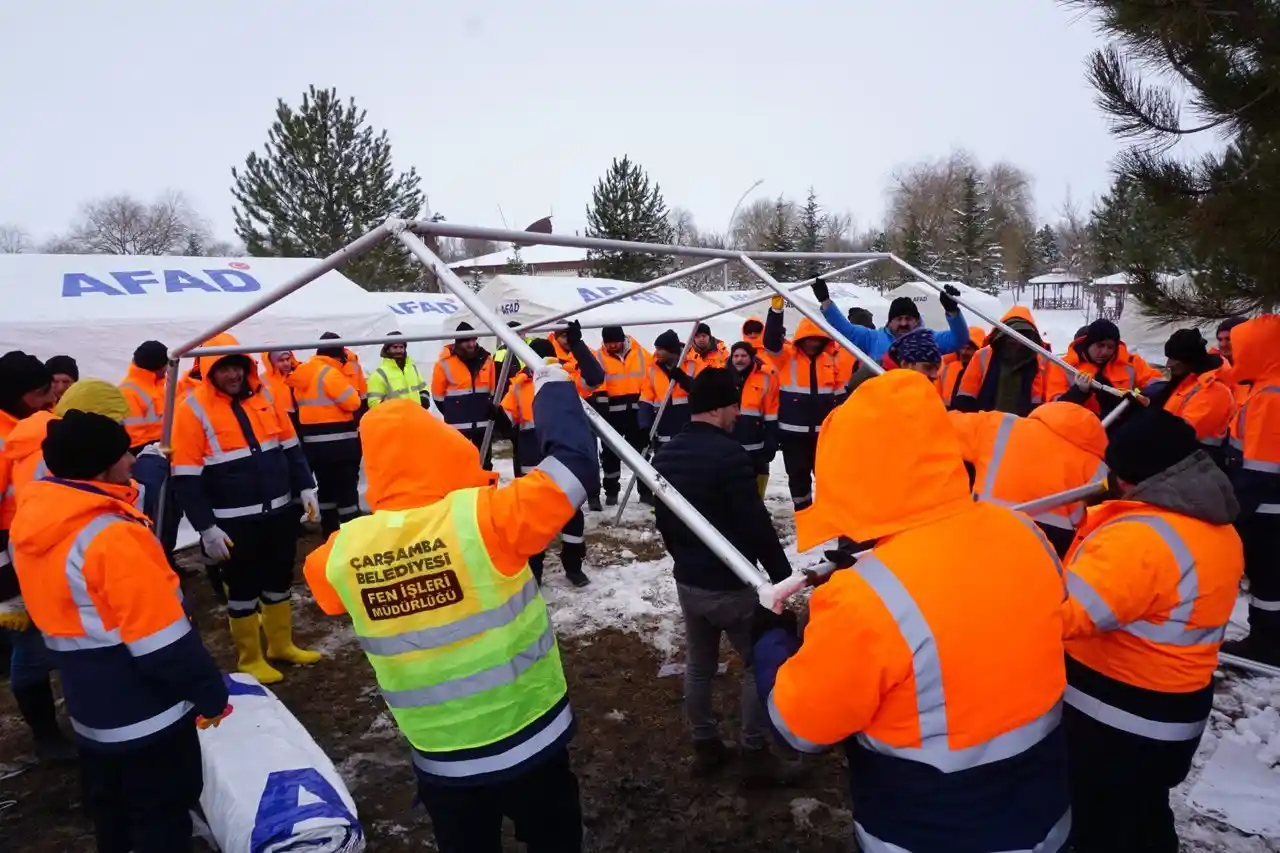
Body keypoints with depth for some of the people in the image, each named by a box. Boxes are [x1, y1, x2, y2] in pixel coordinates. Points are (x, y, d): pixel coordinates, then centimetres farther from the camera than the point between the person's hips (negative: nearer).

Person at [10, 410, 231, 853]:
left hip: (89, 704, 9)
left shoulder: (32, 522, -1)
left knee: (110, 807, 25)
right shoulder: (110, 536, -28)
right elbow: (161, 636, -25)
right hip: (143, 711, -8)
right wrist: (209, 693, -13)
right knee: (162, 815, 9)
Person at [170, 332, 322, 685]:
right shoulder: (194, 410, -13)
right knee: (243, 589, 8)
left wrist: (306, 488, 5)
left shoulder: (263, 394, 4)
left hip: (280, 510, 5)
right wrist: (206, 528, -15)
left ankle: (281, 645, 36)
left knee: (279, 580, 17)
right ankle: (249, 658, 26)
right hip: (234, 521, -5)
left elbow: (290, 447, 12)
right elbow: (186, 479, -13)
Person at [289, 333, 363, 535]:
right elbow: (353, 402, -17)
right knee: (346, 487, -3)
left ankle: (330, 531, 24)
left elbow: (300, 400, 17)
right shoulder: (330, 373, -15)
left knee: (326, 486, 16)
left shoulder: (304, 372, 11)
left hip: (312, 441, 8)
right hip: (337, 440, -8)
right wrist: (351, 390, 3)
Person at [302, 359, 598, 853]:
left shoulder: (344, 551, -13)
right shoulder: (480, 516, -25)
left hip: (441, 760, 3)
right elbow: (574, 466, -18)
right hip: (529, 740, -3)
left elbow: (320, 580, 12)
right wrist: (555, 391, -4)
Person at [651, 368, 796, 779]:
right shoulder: (728, 453, -22)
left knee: (699, 665, 19)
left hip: (687, 581, 7)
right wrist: (782, 573, -7)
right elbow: (756, 524, -19)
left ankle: (704, 746, 30)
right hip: (732, 584, -7)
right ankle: (755, 751, 18)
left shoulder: (665, 455, 4)